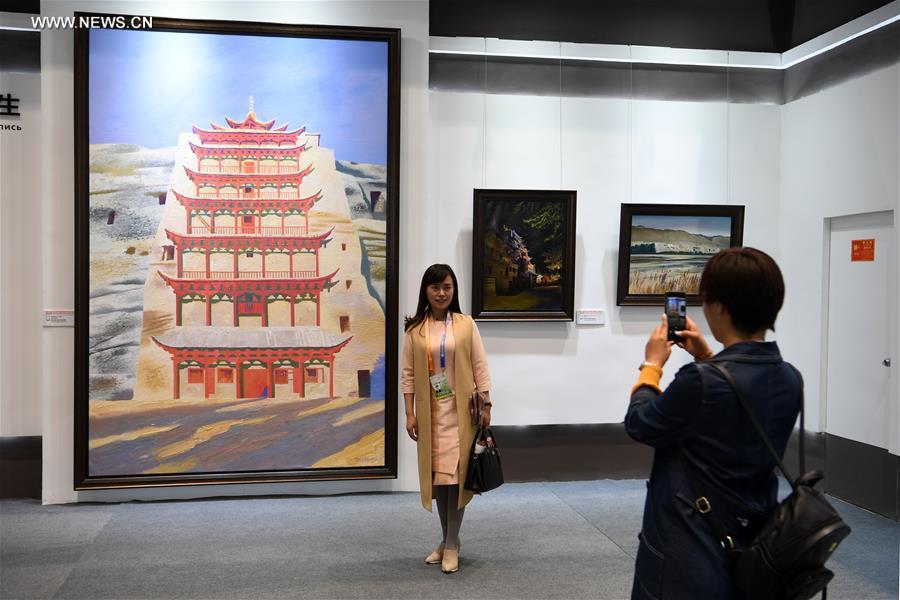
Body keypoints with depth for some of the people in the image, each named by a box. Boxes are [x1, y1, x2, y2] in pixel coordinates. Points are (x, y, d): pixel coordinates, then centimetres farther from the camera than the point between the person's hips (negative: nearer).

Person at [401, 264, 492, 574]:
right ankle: (447, 540, 24)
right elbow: (408, 373, 2)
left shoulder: (466, 324, -2)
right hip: (430, 412, 2)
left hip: (460, 411, -2)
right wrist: (410, 413, -3)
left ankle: (452, 544, 9)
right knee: (437, 474, 9)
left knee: (455, 473, -2)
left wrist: (485, 406, -5)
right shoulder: (415, 329, 1)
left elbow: (480, 368, -1)